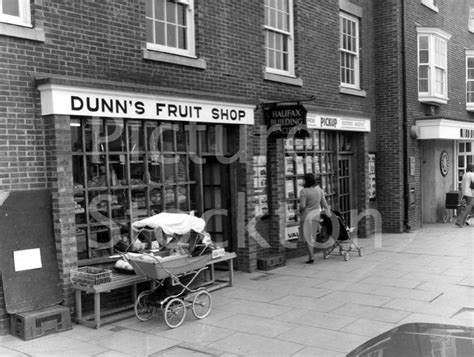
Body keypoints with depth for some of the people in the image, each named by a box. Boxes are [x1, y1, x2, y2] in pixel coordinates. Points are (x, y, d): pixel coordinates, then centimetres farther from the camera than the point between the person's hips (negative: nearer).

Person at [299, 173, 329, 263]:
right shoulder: (319, 189, 3)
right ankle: (312, 255, 18)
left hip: (306, 215, -5)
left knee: (307, 237, 2)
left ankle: (311, 257, -4)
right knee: (312, 236, 16)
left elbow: (302, 206, -19)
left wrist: (300, 210, 2)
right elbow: (324, 203, 5)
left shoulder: (303, 191, -14)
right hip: (316, 215, 5)